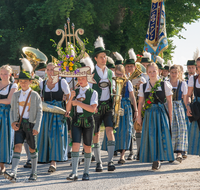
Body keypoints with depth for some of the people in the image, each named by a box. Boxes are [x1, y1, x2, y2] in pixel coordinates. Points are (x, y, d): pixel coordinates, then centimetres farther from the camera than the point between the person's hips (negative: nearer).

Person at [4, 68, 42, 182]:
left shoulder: (35, 96, 0)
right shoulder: (16, 95, 9)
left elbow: (39, 112, -3)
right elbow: (12, 110, 14)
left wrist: (37, 127, -13)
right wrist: (13, 122, -4)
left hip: (30, 123, -1)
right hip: (19, 124, 1)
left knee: (32, 149, 9)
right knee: (17, 147, -15)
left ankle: (34, 173, 24)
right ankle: (13, 173, -27)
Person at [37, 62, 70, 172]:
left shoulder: (62, 82, 2)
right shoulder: (42, 84, 11)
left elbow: (69, 98, 4)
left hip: (59, 113, -3)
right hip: (46, 114, 3)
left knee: (56, 136, -10)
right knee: (45, 136, -1)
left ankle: (53, 162, -13)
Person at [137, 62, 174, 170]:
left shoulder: (164, 85, 3)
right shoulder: (143, 87, 9)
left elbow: (169, 101, 4)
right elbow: (141, 102, 11)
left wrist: (170, 116, 0)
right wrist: (139, 116, 4)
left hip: (161, 113, -2)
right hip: (148, 114, 2)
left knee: (160, 136, -7)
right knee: (150, 136, -1)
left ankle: (157, 159, -3)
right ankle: (155, 160, 7)